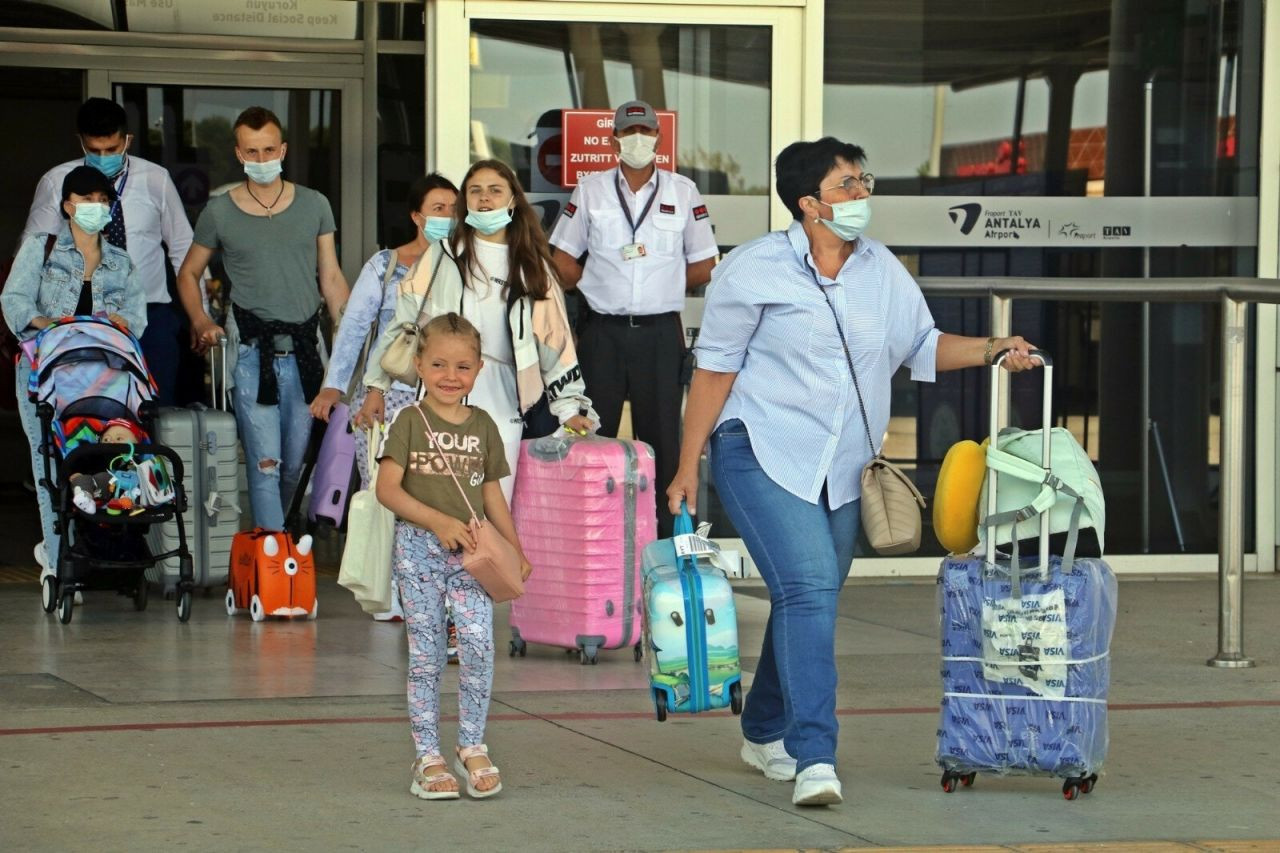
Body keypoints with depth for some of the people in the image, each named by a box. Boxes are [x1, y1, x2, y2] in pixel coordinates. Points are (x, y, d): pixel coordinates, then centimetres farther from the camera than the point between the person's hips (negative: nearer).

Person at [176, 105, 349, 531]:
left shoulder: (313, 205, 8)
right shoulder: (219, 211, 4)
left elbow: (332, 278, 11)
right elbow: (188, 274, 15)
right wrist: (201, 323, -2)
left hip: (305, 351, 2)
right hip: (253, 353, -2)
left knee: (296, 465, 10)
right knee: (265, 467, -8)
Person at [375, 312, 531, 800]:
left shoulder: (483, 425, 10)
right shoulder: (410, 422, -1)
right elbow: (387, 489, -9)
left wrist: (515, 548, 11)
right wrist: (438, 522, -17)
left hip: (472, 553, 2)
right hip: (418, 549, -2)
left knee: (479, 645, -11)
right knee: (425, 654, 1)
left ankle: (473, 748, 3)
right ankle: (428, 758, 8)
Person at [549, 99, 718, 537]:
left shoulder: (682, 192, 6)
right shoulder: (591, 190, 7)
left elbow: (703, 266, 10)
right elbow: (562, 259, 9)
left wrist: (663, 288, 3)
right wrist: (599, 288, 1)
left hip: (660, 332, 0)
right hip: (602, 332, 0)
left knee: (662, 435, 1)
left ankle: (666, 533, 4)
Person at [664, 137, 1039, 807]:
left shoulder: (882, 270, 8)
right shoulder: (753, 270, -8)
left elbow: (923, 346, 17)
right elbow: (714, 369, -5)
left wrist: (992, 349, -1)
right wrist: (687, 468, -5)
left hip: (842, 470, 6)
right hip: (764, 454, -6)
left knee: (809, 601, 14)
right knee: (809, 589, -21)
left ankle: (764, 733, 35)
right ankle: (813, 759, -26)